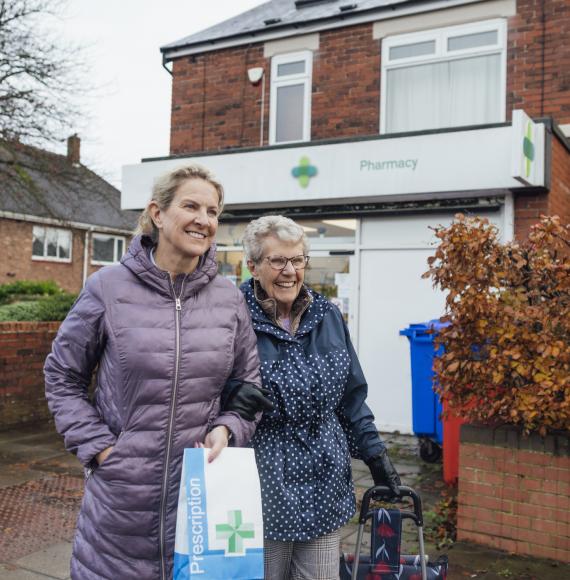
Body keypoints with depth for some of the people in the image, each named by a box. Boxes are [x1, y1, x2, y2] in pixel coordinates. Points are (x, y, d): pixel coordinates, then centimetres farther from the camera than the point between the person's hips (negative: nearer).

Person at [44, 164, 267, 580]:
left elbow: (249, 382, 11)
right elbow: (62, 377, 4)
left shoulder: (230, 298, 2)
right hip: (122, 494, -2)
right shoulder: (109, 288, -6)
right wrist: (99, 447, -5)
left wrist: (227, 429, -6)